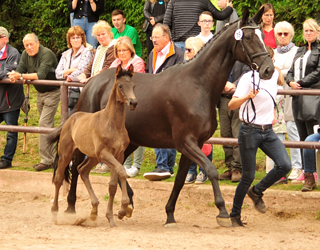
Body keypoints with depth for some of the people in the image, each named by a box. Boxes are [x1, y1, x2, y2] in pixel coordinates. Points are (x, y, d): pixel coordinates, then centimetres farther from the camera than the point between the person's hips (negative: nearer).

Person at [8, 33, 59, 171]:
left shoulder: (47, 54, -23)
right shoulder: (25, 55, 2)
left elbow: (41, 75, -34)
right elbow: (20, 70, -6)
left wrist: (21, 76, -42)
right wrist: (14, 76, -30)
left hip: (52, 92, -8)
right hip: (40, 93, 8)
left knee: (44, 124, -14)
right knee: (48, 125, 12)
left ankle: (46, 160, -13)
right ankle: (52, 157, 18)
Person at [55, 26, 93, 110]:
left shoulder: (86, 52, -1)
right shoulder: (66, 55, 17)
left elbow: (80, 71, -10)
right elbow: (57, 74, 9)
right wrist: (70, 71, -6)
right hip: (66, 91, 5)